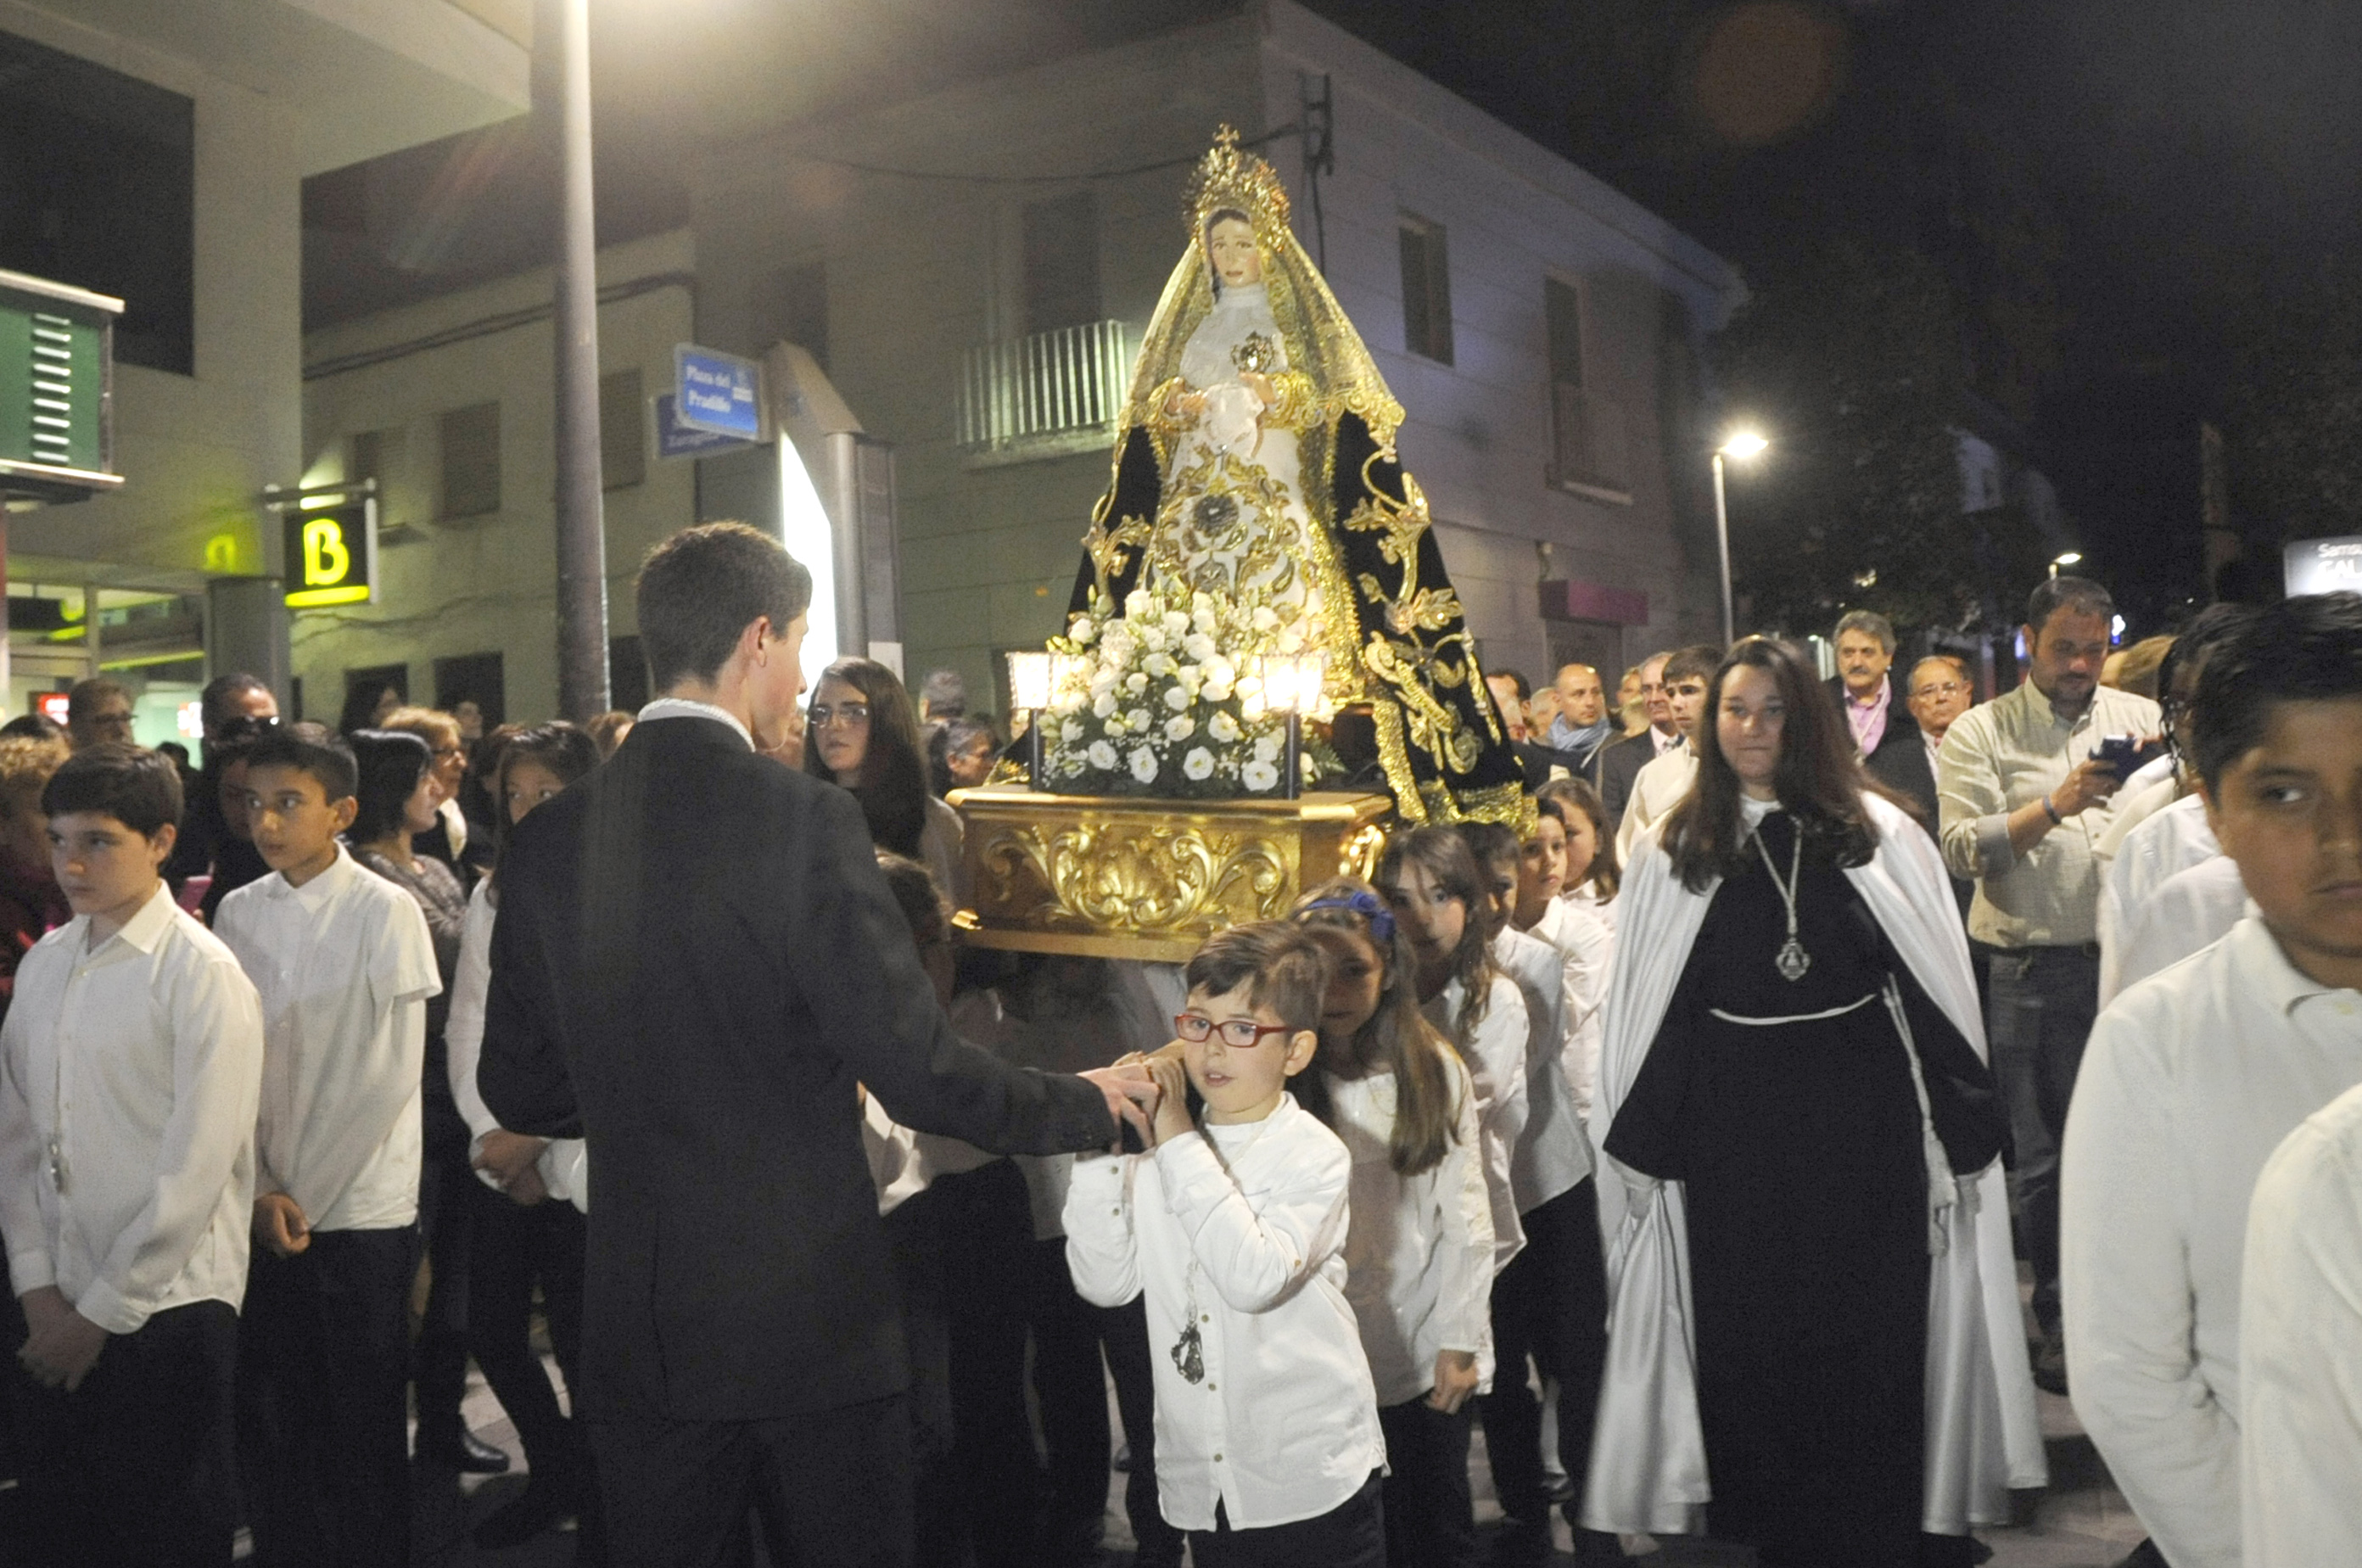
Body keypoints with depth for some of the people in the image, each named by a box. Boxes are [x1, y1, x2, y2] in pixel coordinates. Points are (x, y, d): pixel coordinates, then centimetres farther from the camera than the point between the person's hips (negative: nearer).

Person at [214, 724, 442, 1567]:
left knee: (364, 1422, 5)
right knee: (270, 1415, 9)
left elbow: (392, 1072, -10)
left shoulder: (386, 912, -8)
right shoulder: (238, 912, 4)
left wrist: (307, 1197, -9)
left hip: (361, 1209, -3)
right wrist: (260, 1190, -5)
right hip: (267, 1212, 4)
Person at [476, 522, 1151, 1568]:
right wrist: (1089, 1104, -2)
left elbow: (518, 1091, 6)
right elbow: (916, 1074, -18)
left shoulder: (545, 841, -1)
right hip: (814, 1318, -4)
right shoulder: (806, 820, -17)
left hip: (639, 1328, 5)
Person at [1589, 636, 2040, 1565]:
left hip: (1865, 1117, -1)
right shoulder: (1675, 855, 4)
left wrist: (1965, 1123, -2)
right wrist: (1644, 1144, 2)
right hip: (1733, 1130, 1)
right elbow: (1651, 1012, 5)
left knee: (1873, 1331, 8)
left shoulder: (1878, 834, 1)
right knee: (1756, 1340, 9)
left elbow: (1940, 984, 2)